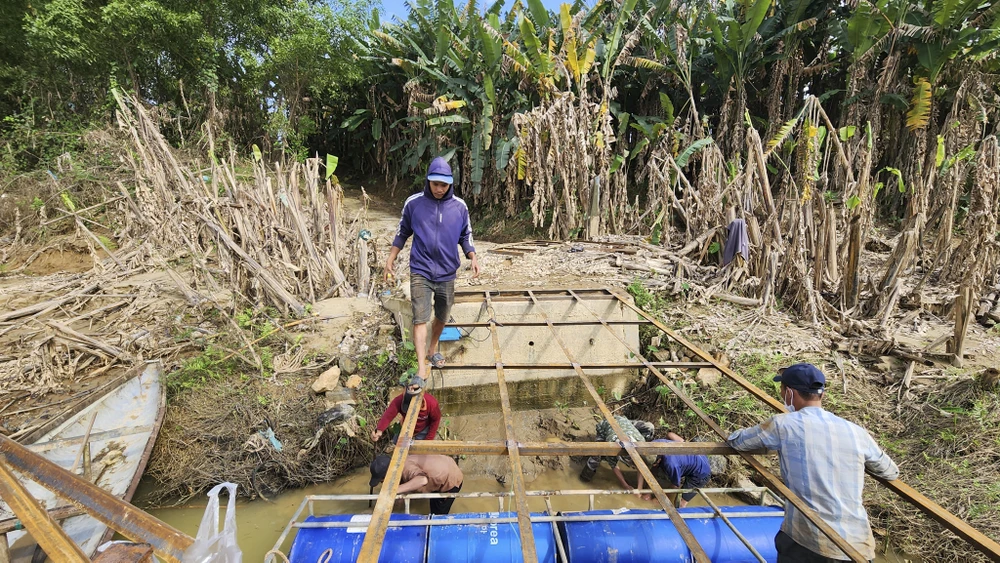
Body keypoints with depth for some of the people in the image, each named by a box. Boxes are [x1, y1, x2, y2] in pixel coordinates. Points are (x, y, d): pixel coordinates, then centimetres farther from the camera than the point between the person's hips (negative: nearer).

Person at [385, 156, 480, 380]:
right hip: (420, 271, -2)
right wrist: (391, 259, 7)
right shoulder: (413, 203, -5)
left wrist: (473, 258, -5)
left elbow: (465, 236, 11)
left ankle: (433, 349, 42)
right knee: (420, 318, -11)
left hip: (447, 273, 3)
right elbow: (402, 233, 8)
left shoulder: (460, 206, -1)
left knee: (442, 317, 17)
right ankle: (421, 369, -12)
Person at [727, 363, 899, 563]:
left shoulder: (783, 425, -6)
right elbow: (891, 473, 22)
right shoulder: (856, 433, 5)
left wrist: (768, 438, 28)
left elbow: (736, 441, 8)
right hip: (859, 546, 4)